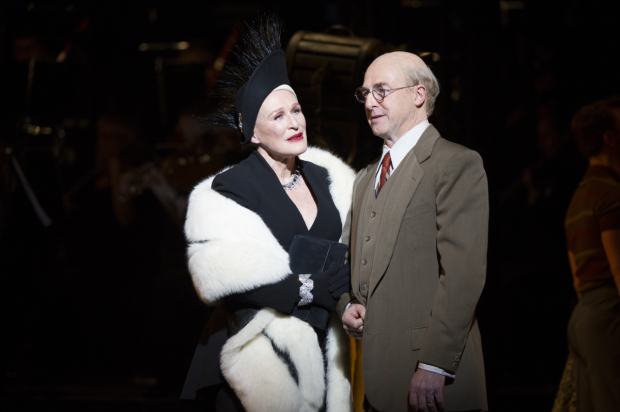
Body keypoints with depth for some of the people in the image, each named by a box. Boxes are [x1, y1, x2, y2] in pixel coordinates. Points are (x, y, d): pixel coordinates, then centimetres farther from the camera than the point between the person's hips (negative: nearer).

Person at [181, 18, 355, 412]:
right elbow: (219, 278, -17)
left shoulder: (329, 179, 10)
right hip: (265, 361, -5)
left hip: (326, 356, 5)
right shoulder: (228, 193, -6)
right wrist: (306, 288, -18)